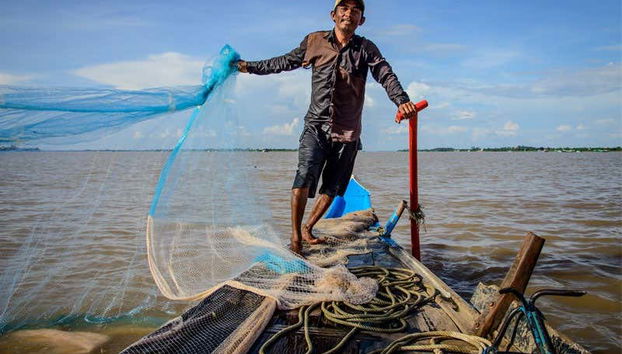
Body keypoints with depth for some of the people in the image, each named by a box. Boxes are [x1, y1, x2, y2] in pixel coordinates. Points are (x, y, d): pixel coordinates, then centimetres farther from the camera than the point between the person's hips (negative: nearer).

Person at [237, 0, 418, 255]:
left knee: (332, 188, 8)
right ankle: (295, 237, -8)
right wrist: (252, 67, 22)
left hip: (348, 132, 1)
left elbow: (386, 75, -11)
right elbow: (286, 62, 19)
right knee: (304, 176, -19)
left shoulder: (366, 49, 4)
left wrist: (402, 100, -29)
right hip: (316, 126, -1)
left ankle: (307, 228, 29)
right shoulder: (315, 41, 7)